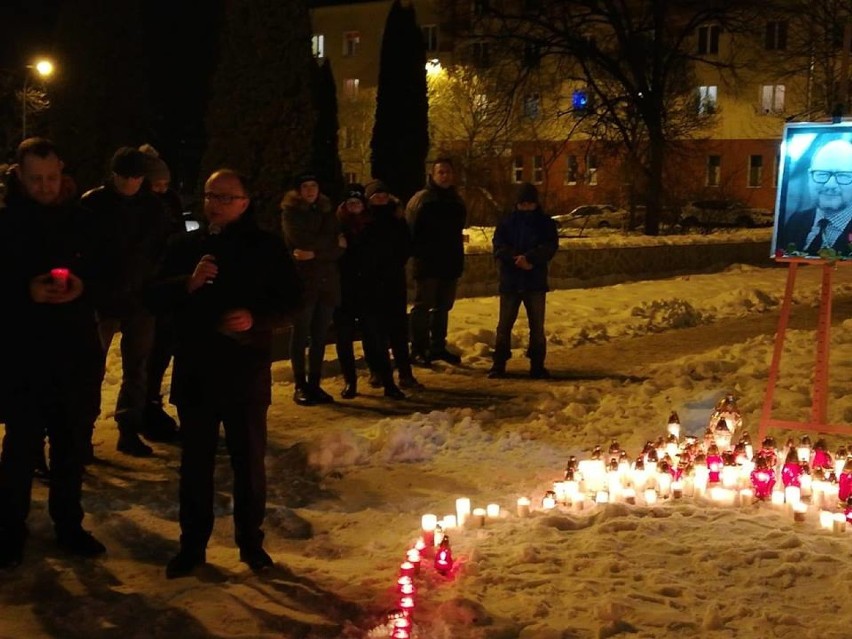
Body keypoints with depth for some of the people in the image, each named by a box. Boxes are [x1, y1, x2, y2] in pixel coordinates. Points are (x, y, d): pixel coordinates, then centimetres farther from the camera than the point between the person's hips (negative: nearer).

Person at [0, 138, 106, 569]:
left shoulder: (78, 218, 5)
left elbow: (103, 271, 8)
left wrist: (83, 284, -12)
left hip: (77, 348, 3)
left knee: (73, 443, 10)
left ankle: (68, 525, 25)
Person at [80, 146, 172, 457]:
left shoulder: (153, 206, 2)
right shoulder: (92, 203, -6)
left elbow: (163, 250, 9)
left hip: (141, 300, 3)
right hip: (100, 299, -3)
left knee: (137, 369, 9)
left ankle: (128, 430, 20)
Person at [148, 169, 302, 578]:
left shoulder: (265, 246, -1)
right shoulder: (185, 247, 6)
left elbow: (290, 299, -1)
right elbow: (156, 296, 1)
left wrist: (256, 318, -19)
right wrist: (189, 283, -17)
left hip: (246, 374, -2)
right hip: (194, 372, 2)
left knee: (249, 461, 9)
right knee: (195, 461, 9)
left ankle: (251, 542, 24)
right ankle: (192, 544, 21)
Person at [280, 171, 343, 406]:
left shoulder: (327, 212, 13)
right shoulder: (291, 212, 3)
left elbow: (338, 249, 2)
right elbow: (301, 240, -15)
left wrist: (315, 253, -14)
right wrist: (331, 243, -5)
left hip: (327, 281, 4)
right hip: (302, 281, -4)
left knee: (320, 335, 4)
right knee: (301, 334, -2)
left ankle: (314, 383, 11)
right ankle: (300, 385, 4)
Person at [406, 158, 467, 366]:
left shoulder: (455, 201, 14)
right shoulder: (421, 199, -7)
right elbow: (411, 231, -11)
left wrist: (458, 259, 18)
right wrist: (417, 254, -16)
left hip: (450, 263, 7)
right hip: (427, 263, -7)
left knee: (443, 306, 13)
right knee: (423, 306, -4)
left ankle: (438, 347, 23)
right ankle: (418, 350, 1)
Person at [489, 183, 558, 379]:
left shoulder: (545, 222, 4)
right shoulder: (507, 222, 5)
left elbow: (550, 246, -8)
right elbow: (498, 246, -5)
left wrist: (529, 257, -23)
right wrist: (517, 259, -21)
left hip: (535, 282, 0)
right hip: (510, 281, 0)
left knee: (537, 326, 4)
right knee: (504, 324, 3)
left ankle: (537, 365, 12)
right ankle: (499, 363, 10)